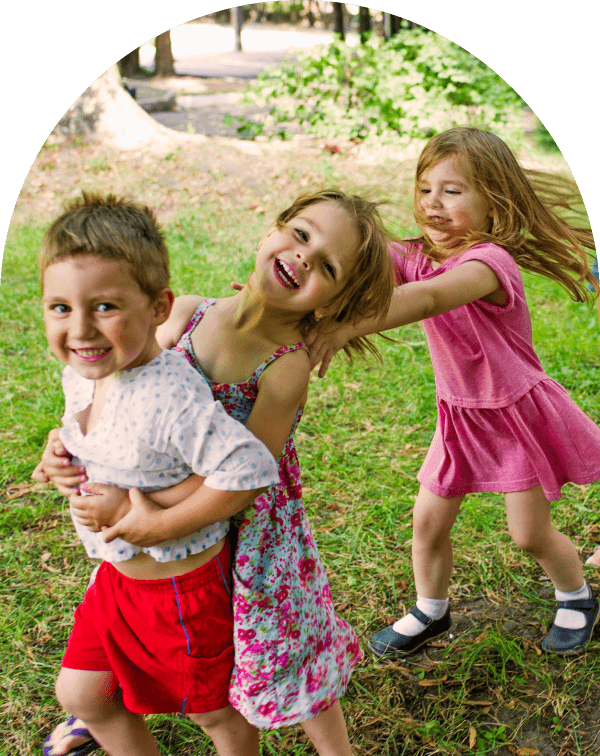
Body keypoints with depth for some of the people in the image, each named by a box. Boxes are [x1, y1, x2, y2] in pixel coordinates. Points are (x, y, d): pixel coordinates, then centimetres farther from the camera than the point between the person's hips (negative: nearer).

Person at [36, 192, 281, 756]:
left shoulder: (169, 400, -35)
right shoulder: (81, 371, -6)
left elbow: (249, 469, -36)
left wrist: (158, 527, -28)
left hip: (181, 583, -8)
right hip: (116, 572, 8)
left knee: (213, 710, 17)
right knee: (79, 693, 22)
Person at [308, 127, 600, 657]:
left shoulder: (490, 260, -29)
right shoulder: (416, 256, -7)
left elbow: (427, 297, -48)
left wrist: (346, 327, -61)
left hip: (518, 412, -6)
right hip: (460, 416, 6)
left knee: (531, 534, 6)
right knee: (428, 519, 9)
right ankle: (431, 611, 35)